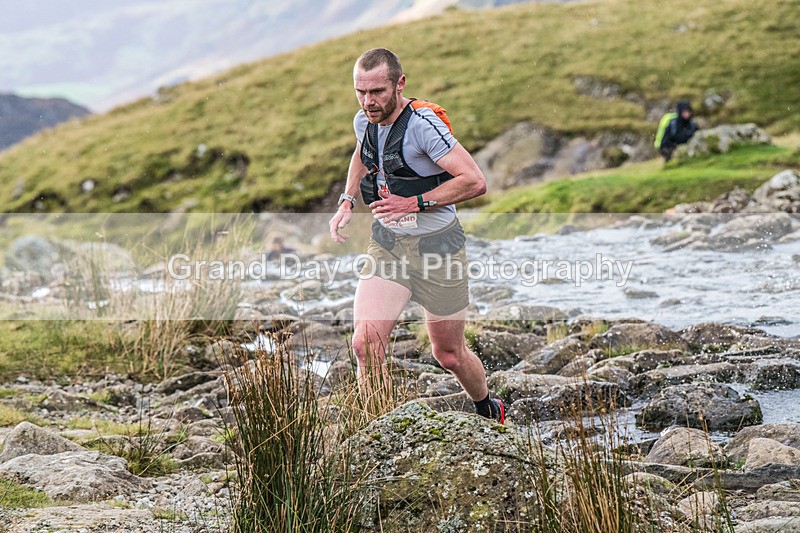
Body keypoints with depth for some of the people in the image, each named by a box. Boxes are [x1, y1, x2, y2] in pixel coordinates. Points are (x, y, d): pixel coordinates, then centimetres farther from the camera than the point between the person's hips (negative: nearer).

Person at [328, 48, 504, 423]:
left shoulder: (422, 124, -22)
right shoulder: (364, 122, 0)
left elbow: (475, 181, -25)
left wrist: (415, 203, -26)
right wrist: (347, 202, 10)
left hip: (436, 246, -5)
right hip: (386, 244, 5)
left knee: (449, 355, 10)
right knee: (366, 343, -15)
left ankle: (489, 411, 41)